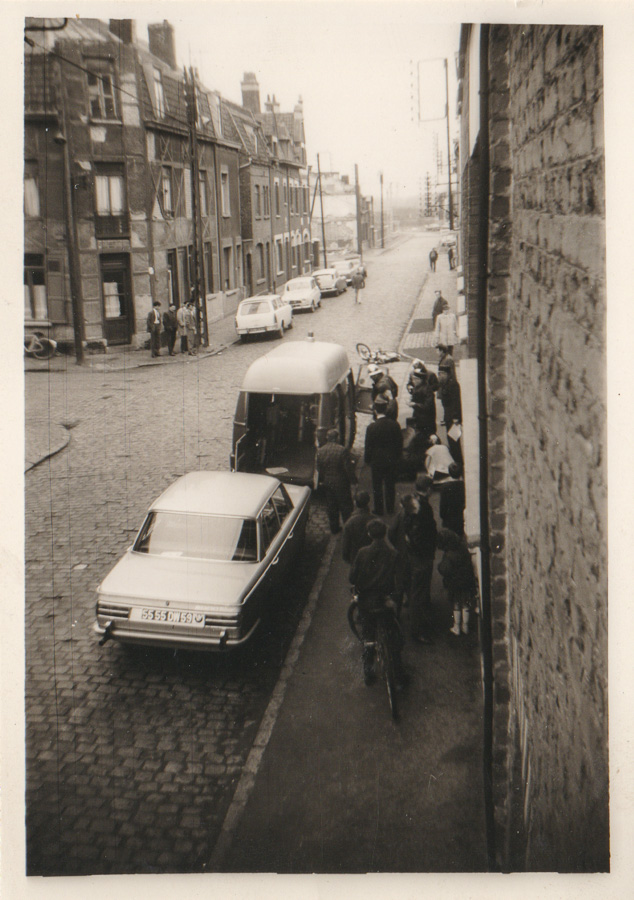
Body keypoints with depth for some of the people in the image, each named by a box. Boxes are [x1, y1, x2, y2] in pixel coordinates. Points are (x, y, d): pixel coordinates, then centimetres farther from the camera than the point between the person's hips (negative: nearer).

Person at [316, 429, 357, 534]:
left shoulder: (320, 451, -4)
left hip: (327, 483, 4)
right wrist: (353, 480, -4)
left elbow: (319, 469, 4)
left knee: (331, 507, 17)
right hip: (341, 484, -4)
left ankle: (334, 528, 25)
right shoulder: (343, 450, -20)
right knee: (345, 506, 9)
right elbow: (348, 468, -17)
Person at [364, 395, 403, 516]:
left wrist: (367, 459, 5)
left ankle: (379, 510, 20)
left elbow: (368, 447, -11)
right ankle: (390, 509, 28)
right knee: (390, 486, 16)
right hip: (392, 461, 3)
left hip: (377, 462, -3)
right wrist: (397, 458, 13)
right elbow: (400, 444, 0)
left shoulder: (372, 427, -19)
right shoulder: (395, 425, -10)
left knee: (377, 487, 11)